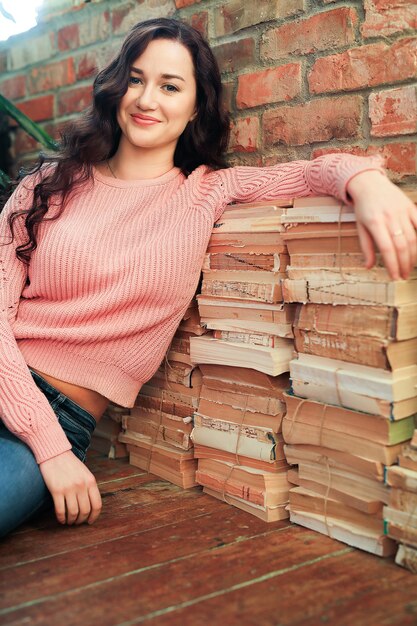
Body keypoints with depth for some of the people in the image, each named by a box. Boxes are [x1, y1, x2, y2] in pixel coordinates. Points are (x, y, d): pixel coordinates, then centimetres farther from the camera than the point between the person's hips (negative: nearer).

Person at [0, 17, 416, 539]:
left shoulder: (207, 194, 7)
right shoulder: (48, 186, 4)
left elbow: (320, 169, 0)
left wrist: (366, 180, -26)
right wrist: (50, 448, -13)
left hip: (68, 418, -1)